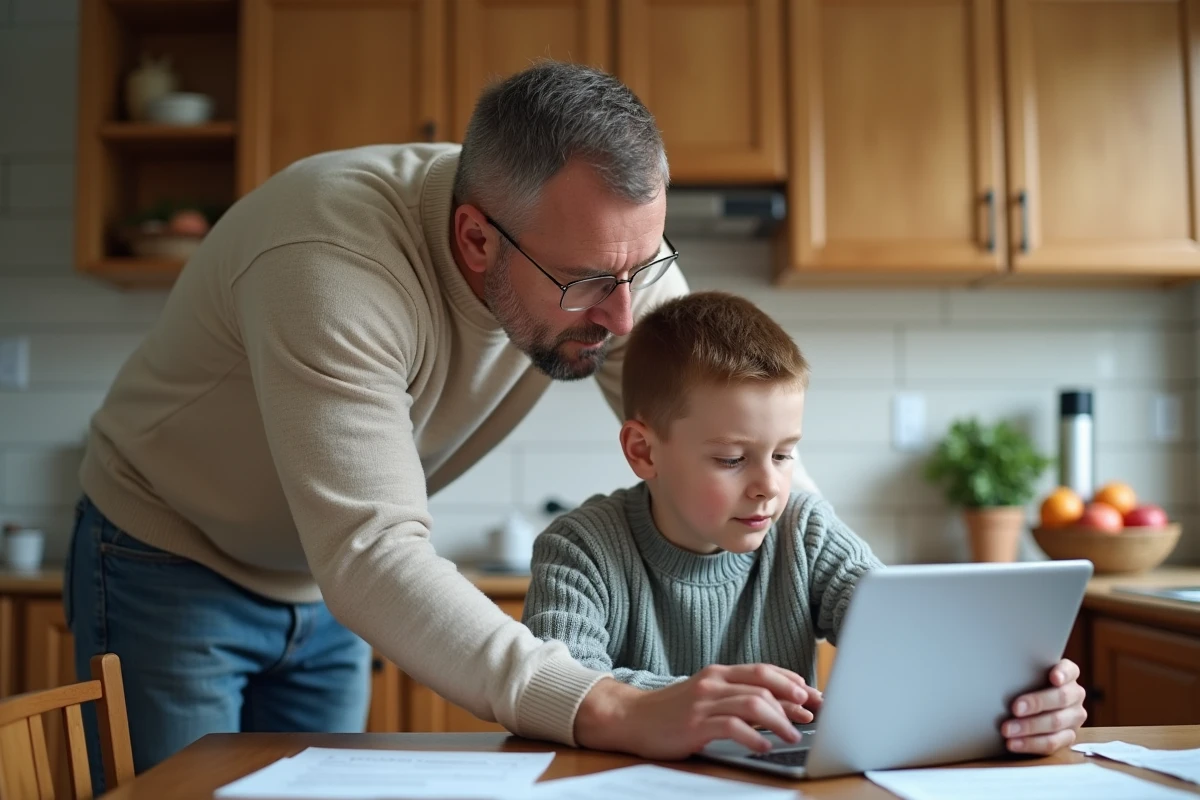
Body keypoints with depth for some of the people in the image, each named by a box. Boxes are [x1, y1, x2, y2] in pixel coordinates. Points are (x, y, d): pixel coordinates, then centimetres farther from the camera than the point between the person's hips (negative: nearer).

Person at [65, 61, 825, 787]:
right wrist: (615, 712, -53)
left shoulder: (609, 245, -19)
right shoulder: (330, 263, -37)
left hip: (326, 587, 5)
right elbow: (370, 559, -44)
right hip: (171, 568, -4)